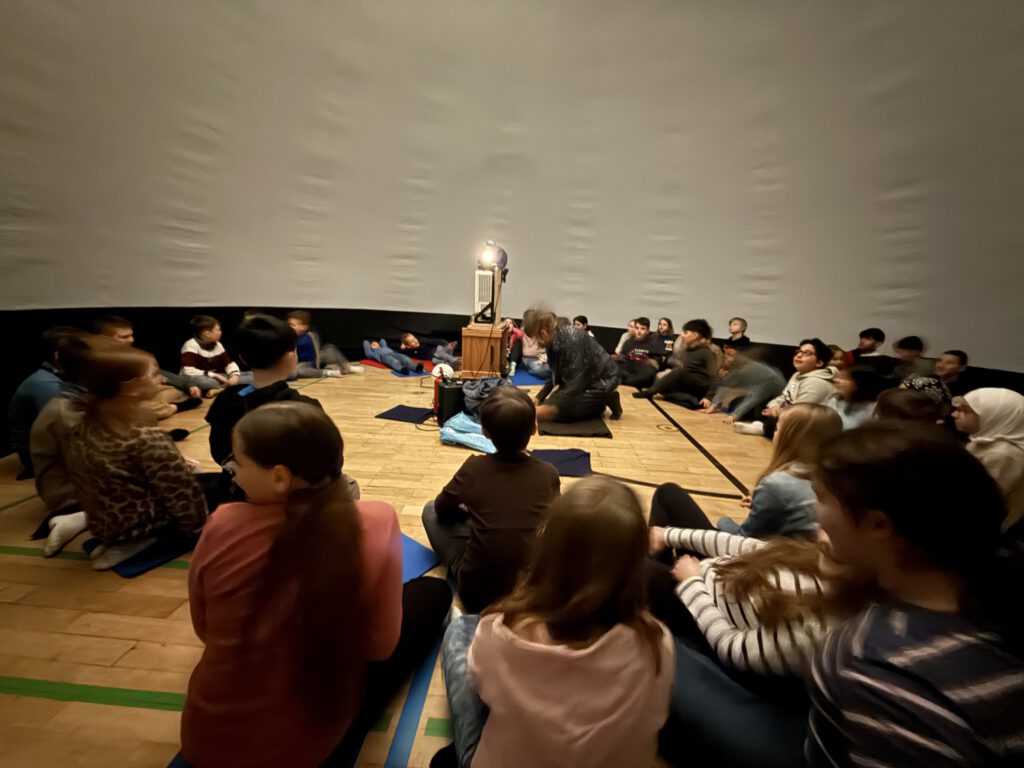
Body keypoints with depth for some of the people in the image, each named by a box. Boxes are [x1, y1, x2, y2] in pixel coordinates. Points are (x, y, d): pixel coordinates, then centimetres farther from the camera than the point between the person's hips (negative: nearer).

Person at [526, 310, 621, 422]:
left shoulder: (573, 341, -31)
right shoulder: (554, 341, -5)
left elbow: (575, 385, -31)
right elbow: (556, 376, 9)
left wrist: (544, 410, -29)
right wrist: (539, 398, 2)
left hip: (603, 380, -8)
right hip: (585, 380, 8)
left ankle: (605, 399, -3)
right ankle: (595, 403, 15)